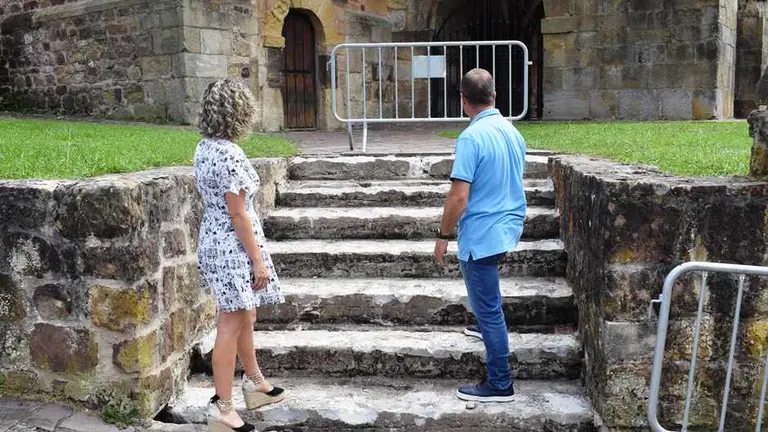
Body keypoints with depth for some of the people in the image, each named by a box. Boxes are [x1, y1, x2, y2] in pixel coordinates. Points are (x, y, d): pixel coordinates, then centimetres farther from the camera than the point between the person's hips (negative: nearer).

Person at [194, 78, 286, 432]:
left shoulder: (203, 148, 6)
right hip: (233, 247, -9)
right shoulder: (230, 154, -22)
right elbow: (237, 215, -21)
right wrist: (258, 260, -14)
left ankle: (255, 384, 39)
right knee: (231, 326, 1)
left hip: (212, 241, 9)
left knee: (246, 318, 22)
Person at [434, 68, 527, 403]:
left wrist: (443, 236, -12)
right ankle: (488, 325, 54)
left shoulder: (471, 137, -21)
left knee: (489, 308, 0)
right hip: (509, 227, 9)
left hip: (482, 233, -9)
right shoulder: (513, 132, 5)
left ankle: (500, 384, 9)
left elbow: (459, 197, -24)